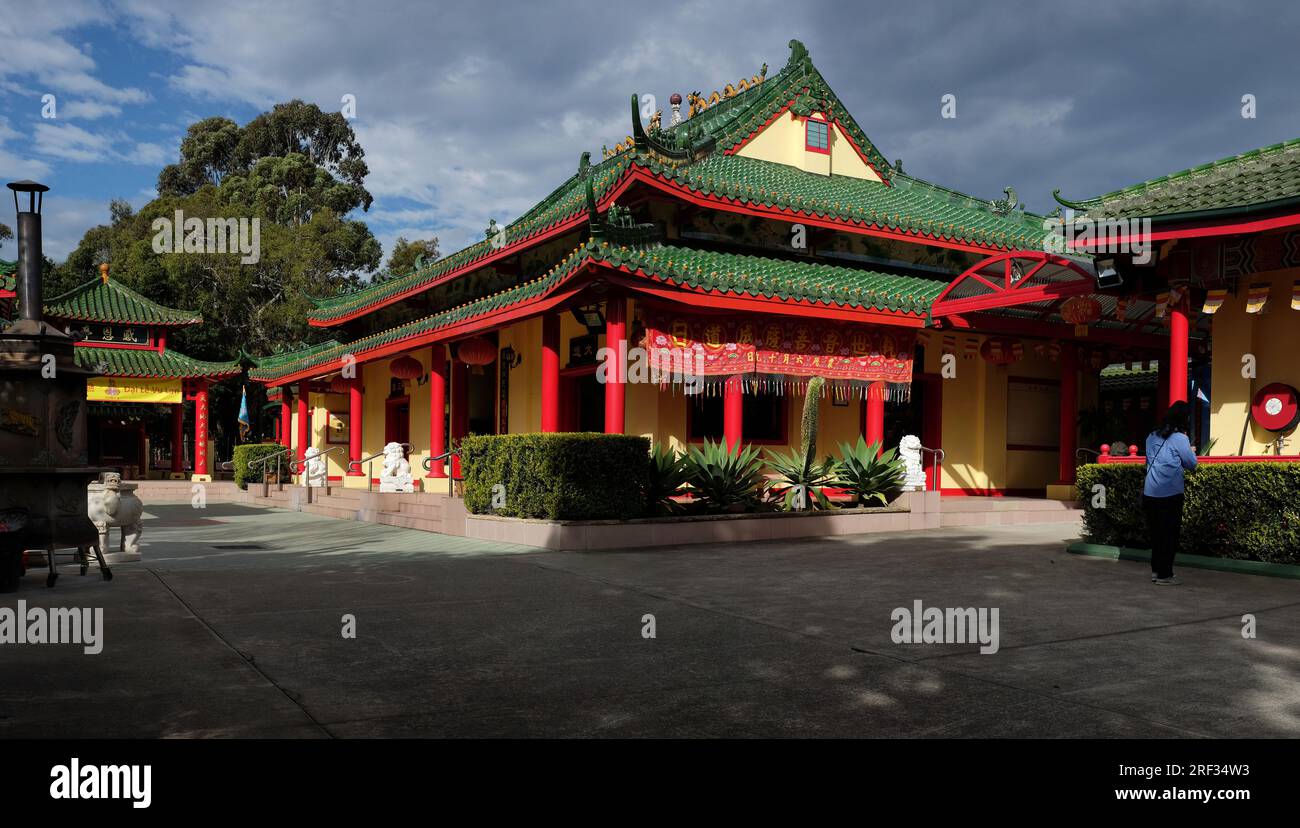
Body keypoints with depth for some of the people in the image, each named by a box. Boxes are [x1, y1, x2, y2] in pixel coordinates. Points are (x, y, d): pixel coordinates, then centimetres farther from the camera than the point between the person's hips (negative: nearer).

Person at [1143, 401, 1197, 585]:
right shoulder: (1179, 438, -9)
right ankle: (1165, 575, 4)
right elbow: (1191, 464, -2)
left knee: (1156, 532, 14)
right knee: (1170, 534, 2)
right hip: (1170, 494, -6)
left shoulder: (1152, 436, 9)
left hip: (1150, 492, 6)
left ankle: (1156, 570, 21)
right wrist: (1191, 450, 16)